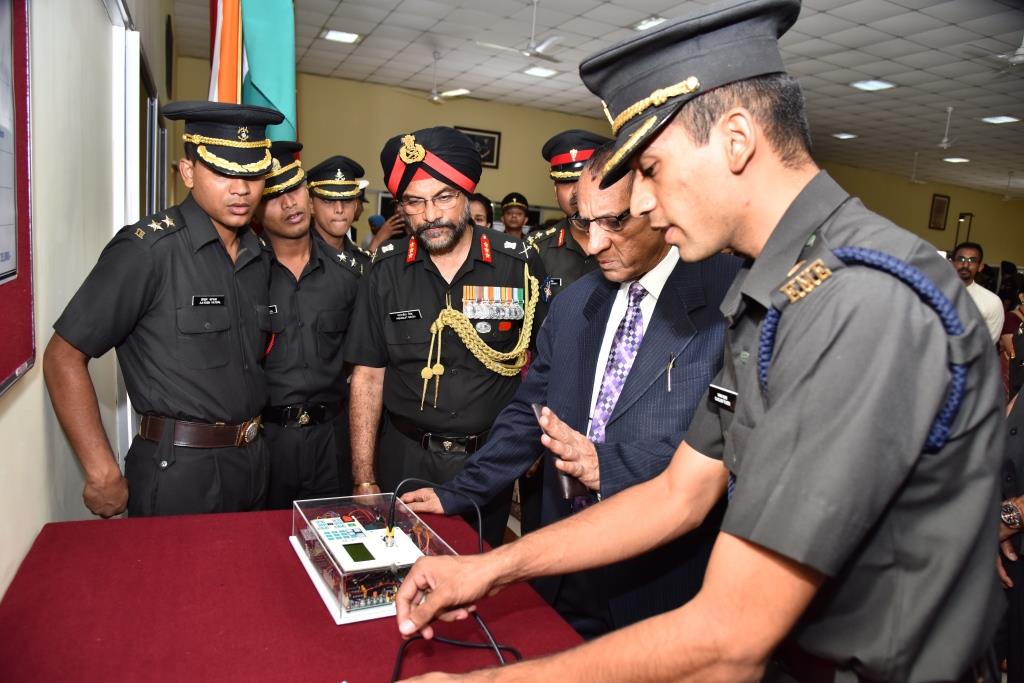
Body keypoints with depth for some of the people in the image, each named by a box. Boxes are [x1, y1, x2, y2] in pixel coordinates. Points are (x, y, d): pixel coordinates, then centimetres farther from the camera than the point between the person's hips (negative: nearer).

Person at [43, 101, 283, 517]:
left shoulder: (257, 256, 7)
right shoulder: (147, 249, -13)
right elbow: (64, 356, -12)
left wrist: (251, 444, 8)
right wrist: (103, 476, -13)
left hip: (251, 464, 7)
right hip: (178, 472, -6)